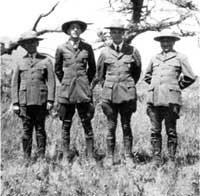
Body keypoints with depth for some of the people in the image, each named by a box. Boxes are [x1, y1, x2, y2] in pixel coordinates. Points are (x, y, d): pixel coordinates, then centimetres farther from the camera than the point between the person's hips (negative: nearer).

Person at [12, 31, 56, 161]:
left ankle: (41, 157, 8)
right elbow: (15, 83, 12)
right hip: (25, 100, 1)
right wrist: (15, 103, 4)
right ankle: (27, 158, 6)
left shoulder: (46, 61, 8)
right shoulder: (20, 62, 12)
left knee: (40, 129, 2)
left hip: (40, 100, -1)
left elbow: (51, 81, 3)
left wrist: (50, 100, -5)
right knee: (27, 130, 1)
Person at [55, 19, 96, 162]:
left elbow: (92, 68, 16)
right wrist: (65, 82, 12)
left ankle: (91, 156, 4)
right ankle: (66, 157, 10)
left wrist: (86, 83, 12)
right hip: (66, 91, 0)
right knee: (66, 124, 3)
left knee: (87, 123, -1)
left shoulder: (87, 48, 6)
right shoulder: (61, 48, 4)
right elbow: (57, 69, 17)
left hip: (83, 91, 0)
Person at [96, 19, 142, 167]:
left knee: (126, 126, 4)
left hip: (127, 93, -1)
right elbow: (100, 73, 18)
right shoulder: (105, 52, 5)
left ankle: (128, 157, 10)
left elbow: (137, 71, 17)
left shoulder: (132, 51, 3)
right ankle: (110, 157, 10)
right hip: (109, 93, 1)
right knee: (111, 126, 3)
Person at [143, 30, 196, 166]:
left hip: (171, 99, -4)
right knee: (155, 131, 4)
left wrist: (177, 87, 10)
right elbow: (147, 76, 29)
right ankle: (157, 159, 10)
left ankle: (172, 160, 7)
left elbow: (190, 77, 4)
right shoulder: (155, 59, 17)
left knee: (171, 131, 1)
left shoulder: (180, 58, 6)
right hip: (154, 99, 4)